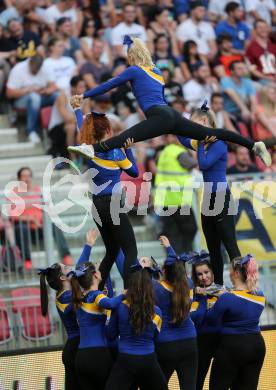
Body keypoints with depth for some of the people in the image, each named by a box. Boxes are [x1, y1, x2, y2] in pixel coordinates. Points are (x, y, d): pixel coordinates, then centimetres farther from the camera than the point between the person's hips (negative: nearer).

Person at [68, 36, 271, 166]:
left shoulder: (134, 71, 5)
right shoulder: (156, 71, 26)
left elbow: (109, 85, 6)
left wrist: (84, 96, 12)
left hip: (159, 117, -8)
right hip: (172, 115, 8)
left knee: (125, 136, -28)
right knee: (212, 134, 8)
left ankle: (92, 148, -48)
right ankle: (254, 145, 8)